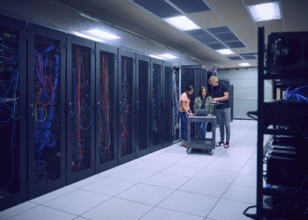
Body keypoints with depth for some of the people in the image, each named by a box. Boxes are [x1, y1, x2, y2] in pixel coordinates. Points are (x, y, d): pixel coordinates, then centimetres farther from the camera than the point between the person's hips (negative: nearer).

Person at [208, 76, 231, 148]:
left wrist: (217, 99, -20)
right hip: (218, 109, 5)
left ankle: (227, 141, 2)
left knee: (227, 125, -2)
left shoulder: (223, 86, -7)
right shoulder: (213, 88, 10)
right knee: (220, 125, 7)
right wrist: (213, 101, -8)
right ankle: (222, 140, 15)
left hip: (225, 108, -5)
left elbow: (226, 97, -12)